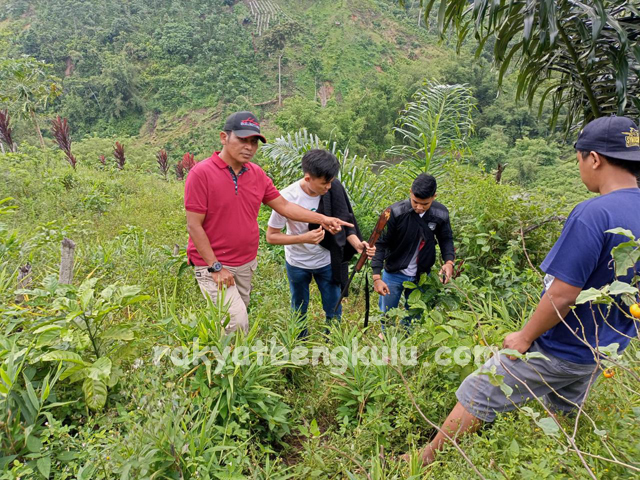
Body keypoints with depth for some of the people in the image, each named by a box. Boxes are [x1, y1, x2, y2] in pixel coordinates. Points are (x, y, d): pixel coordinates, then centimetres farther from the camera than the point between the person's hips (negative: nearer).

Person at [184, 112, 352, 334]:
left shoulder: (257, 173, 3)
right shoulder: (201, 173, -15)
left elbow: (283, 205, 9)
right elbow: (194, 226, -15)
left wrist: (322, 219, 0)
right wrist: (215, 267, -16)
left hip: (247, 264, 6)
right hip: (214, 266, -6)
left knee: (239, 315, 15)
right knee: (237, 322, -13)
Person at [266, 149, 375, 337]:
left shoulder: (334, 189, -18)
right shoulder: (288, 197, -26)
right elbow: (271, 236, -18)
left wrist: (357, 244, -25)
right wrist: (304, 238, -31)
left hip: (327, 261, 2)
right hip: (298, 264, -1)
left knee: (334, 311, 13)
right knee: (299, 311, 21)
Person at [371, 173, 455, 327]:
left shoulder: (441, 213, -12)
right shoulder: (396, 212, -23)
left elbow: (446, 239, 4)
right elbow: (380, 244, -17)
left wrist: (449, 261, -16)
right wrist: (377, 277, -22)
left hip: (421, 276, 2)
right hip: (393, 275, -2)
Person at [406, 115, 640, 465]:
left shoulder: (593, 214, -28)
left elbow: (562, 296, -28)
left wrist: (524, 337, -13)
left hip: (557, 351, -8)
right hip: (602, 351, 8)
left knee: (475, 398, 6)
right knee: (564, 412, 29)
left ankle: (425, 459, 22)